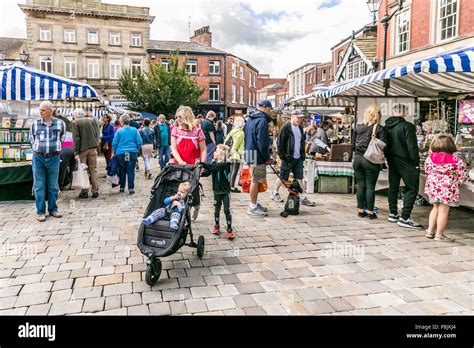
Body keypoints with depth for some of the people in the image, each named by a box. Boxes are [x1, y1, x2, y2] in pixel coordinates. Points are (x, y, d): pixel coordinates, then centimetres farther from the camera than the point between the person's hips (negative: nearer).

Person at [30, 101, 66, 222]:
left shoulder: (60, 123, 0)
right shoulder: (34, 124, 0)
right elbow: (32, 140, 14)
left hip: (54, 158, 0)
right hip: (38, 158, 0)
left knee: (53, 185, 9)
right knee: (39, 186, 3)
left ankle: (53, 209, 20)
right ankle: (40, 211, 10)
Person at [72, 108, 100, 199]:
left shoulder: (75, 122, -4)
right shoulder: (93, 120, 7)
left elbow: (76, 138, -10)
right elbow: (97, 135, 5)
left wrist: (76, 152, -10)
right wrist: (96, 147, 9)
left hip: (82, 149, -3)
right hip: (93, 148, 3)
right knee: (93, 170, 8)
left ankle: (85, 192, 8)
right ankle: (95, 191, 8)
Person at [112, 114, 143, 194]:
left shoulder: (119, 131, -2)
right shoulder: (134, 130, 1)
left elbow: (114, 143, -1)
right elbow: (139, 142, -1)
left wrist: (113, 152, 10)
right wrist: (136, 150, 15)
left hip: (120, 153, 0)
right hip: (132, 153, 0)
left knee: (122, 171, 12)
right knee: (131, 171, 1)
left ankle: (122, 188, 20)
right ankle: (131, 189, -2)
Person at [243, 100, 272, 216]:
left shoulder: (250, 119, 14)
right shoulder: (262, 120, -15)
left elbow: (246, 137, 20)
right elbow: (262, 142, -19)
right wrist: (267, 158, -12)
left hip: (249, 153, 10)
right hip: (257, 155, -10)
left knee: (255, 179, 17)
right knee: (256, 180, -3)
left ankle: (255, 203, 27)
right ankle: (253, 207, 3)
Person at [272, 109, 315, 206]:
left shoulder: (300, 128, 13)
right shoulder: (286, 127, -10)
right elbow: (280, 142, -12)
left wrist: (303, 155, 13)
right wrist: (282, 156, -15)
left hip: (298, 158, 7)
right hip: (288, 158, -6)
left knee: (299, 177, 6)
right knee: (283, 177, 4)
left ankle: (302, 197, 8)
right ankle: (275, 193, 21)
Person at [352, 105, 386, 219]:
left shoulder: (358, 127, 4)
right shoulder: (379, 128, -7)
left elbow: (353, 145, 8)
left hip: (357, 158, 3)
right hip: (371, 160, -3)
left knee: (360, 185, 11)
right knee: (370, 186, 4)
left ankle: (360, 210, 16)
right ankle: (370, 211, 10)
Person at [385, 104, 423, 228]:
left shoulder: (387, 127, 5)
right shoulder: (407, 126, -16)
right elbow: (412, 147, -17)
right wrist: (416, 163, -10)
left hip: (392, 161, 7)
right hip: (405, 162, -7)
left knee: (393, 187, 15)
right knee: (412, 188, -3)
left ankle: (393, 214, 22)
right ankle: (404, 218, -7)